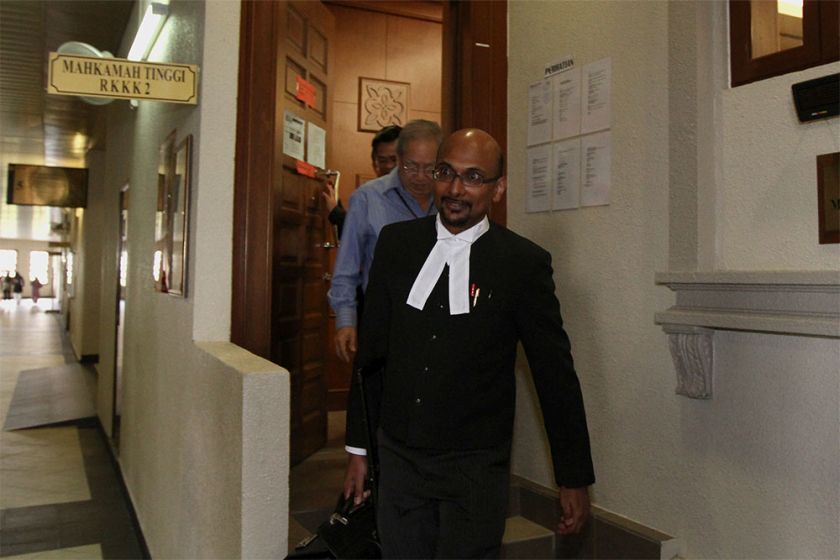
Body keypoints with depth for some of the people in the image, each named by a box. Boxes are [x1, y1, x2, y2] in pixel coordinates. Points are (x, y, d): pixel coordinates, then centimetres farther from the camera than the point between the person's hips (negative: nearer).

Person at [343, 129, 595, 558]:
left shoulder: (524, 262, -8)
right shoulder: (396, 242, 2)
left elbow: (555, 374, -4)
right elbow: (370, 349, 7)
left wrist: (574, 478, 0)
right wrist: (358, 446, 9)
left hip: (475, 472, -3)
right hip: (398, 458, 3)